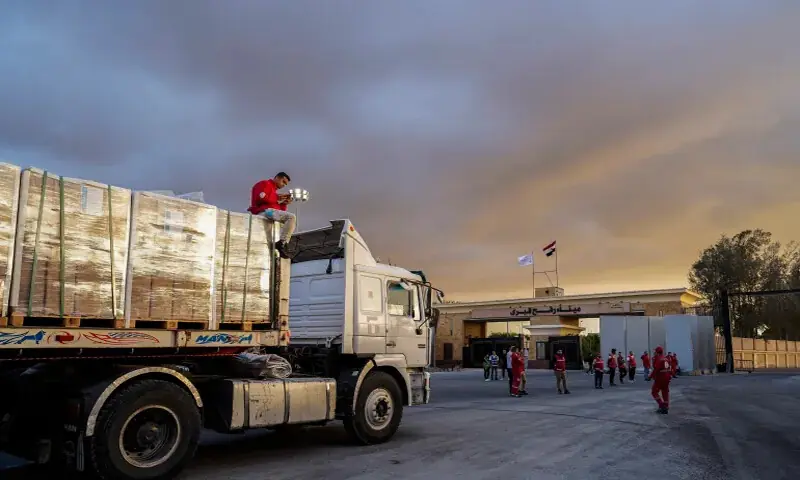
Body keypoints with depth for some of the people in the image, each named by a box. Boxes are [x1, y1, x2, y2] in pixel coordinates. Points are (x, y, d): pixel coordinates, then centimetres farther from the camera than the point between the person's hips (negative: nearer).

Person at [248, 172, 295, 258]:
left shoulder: (273, 191, 29)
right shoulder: (265, 184, 5)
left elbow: (279, 209, 21)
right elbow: (260, 198, -16)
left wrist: (284, 203, 2)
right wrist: (277, 198, -9)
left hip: (270, 212, 10)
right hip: (264, 211, -10)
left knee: (291, 220, 18)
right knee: (291, 217, -22)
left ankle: (283, 244, 3)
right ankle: (281, 243, -26)